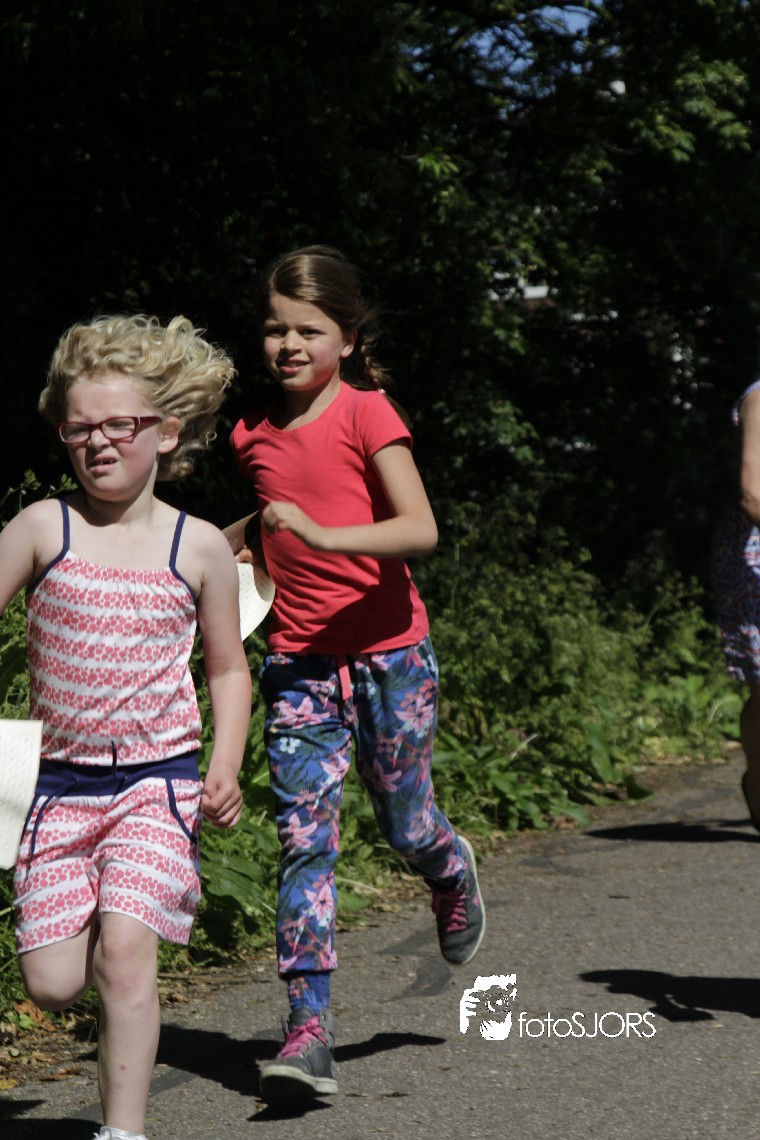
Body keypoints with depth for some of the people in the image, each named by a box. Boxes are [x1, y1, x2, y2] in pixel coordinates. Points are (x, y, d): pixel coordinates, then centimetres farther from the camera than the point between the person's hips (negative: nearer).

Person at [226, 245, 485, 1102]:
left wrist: (324, 536, -32)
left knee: (405, 828, 8)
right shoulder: (256, 435, 9)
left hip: (387, 654, -3)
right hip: (297, 663, 4)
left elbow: (421, 530, -20)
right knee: (303, 839, -8)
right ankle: (309, 1031, -9)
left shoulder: (367, 414, -8)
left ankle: (454, 873, 46)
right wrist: (228, 545, 11)